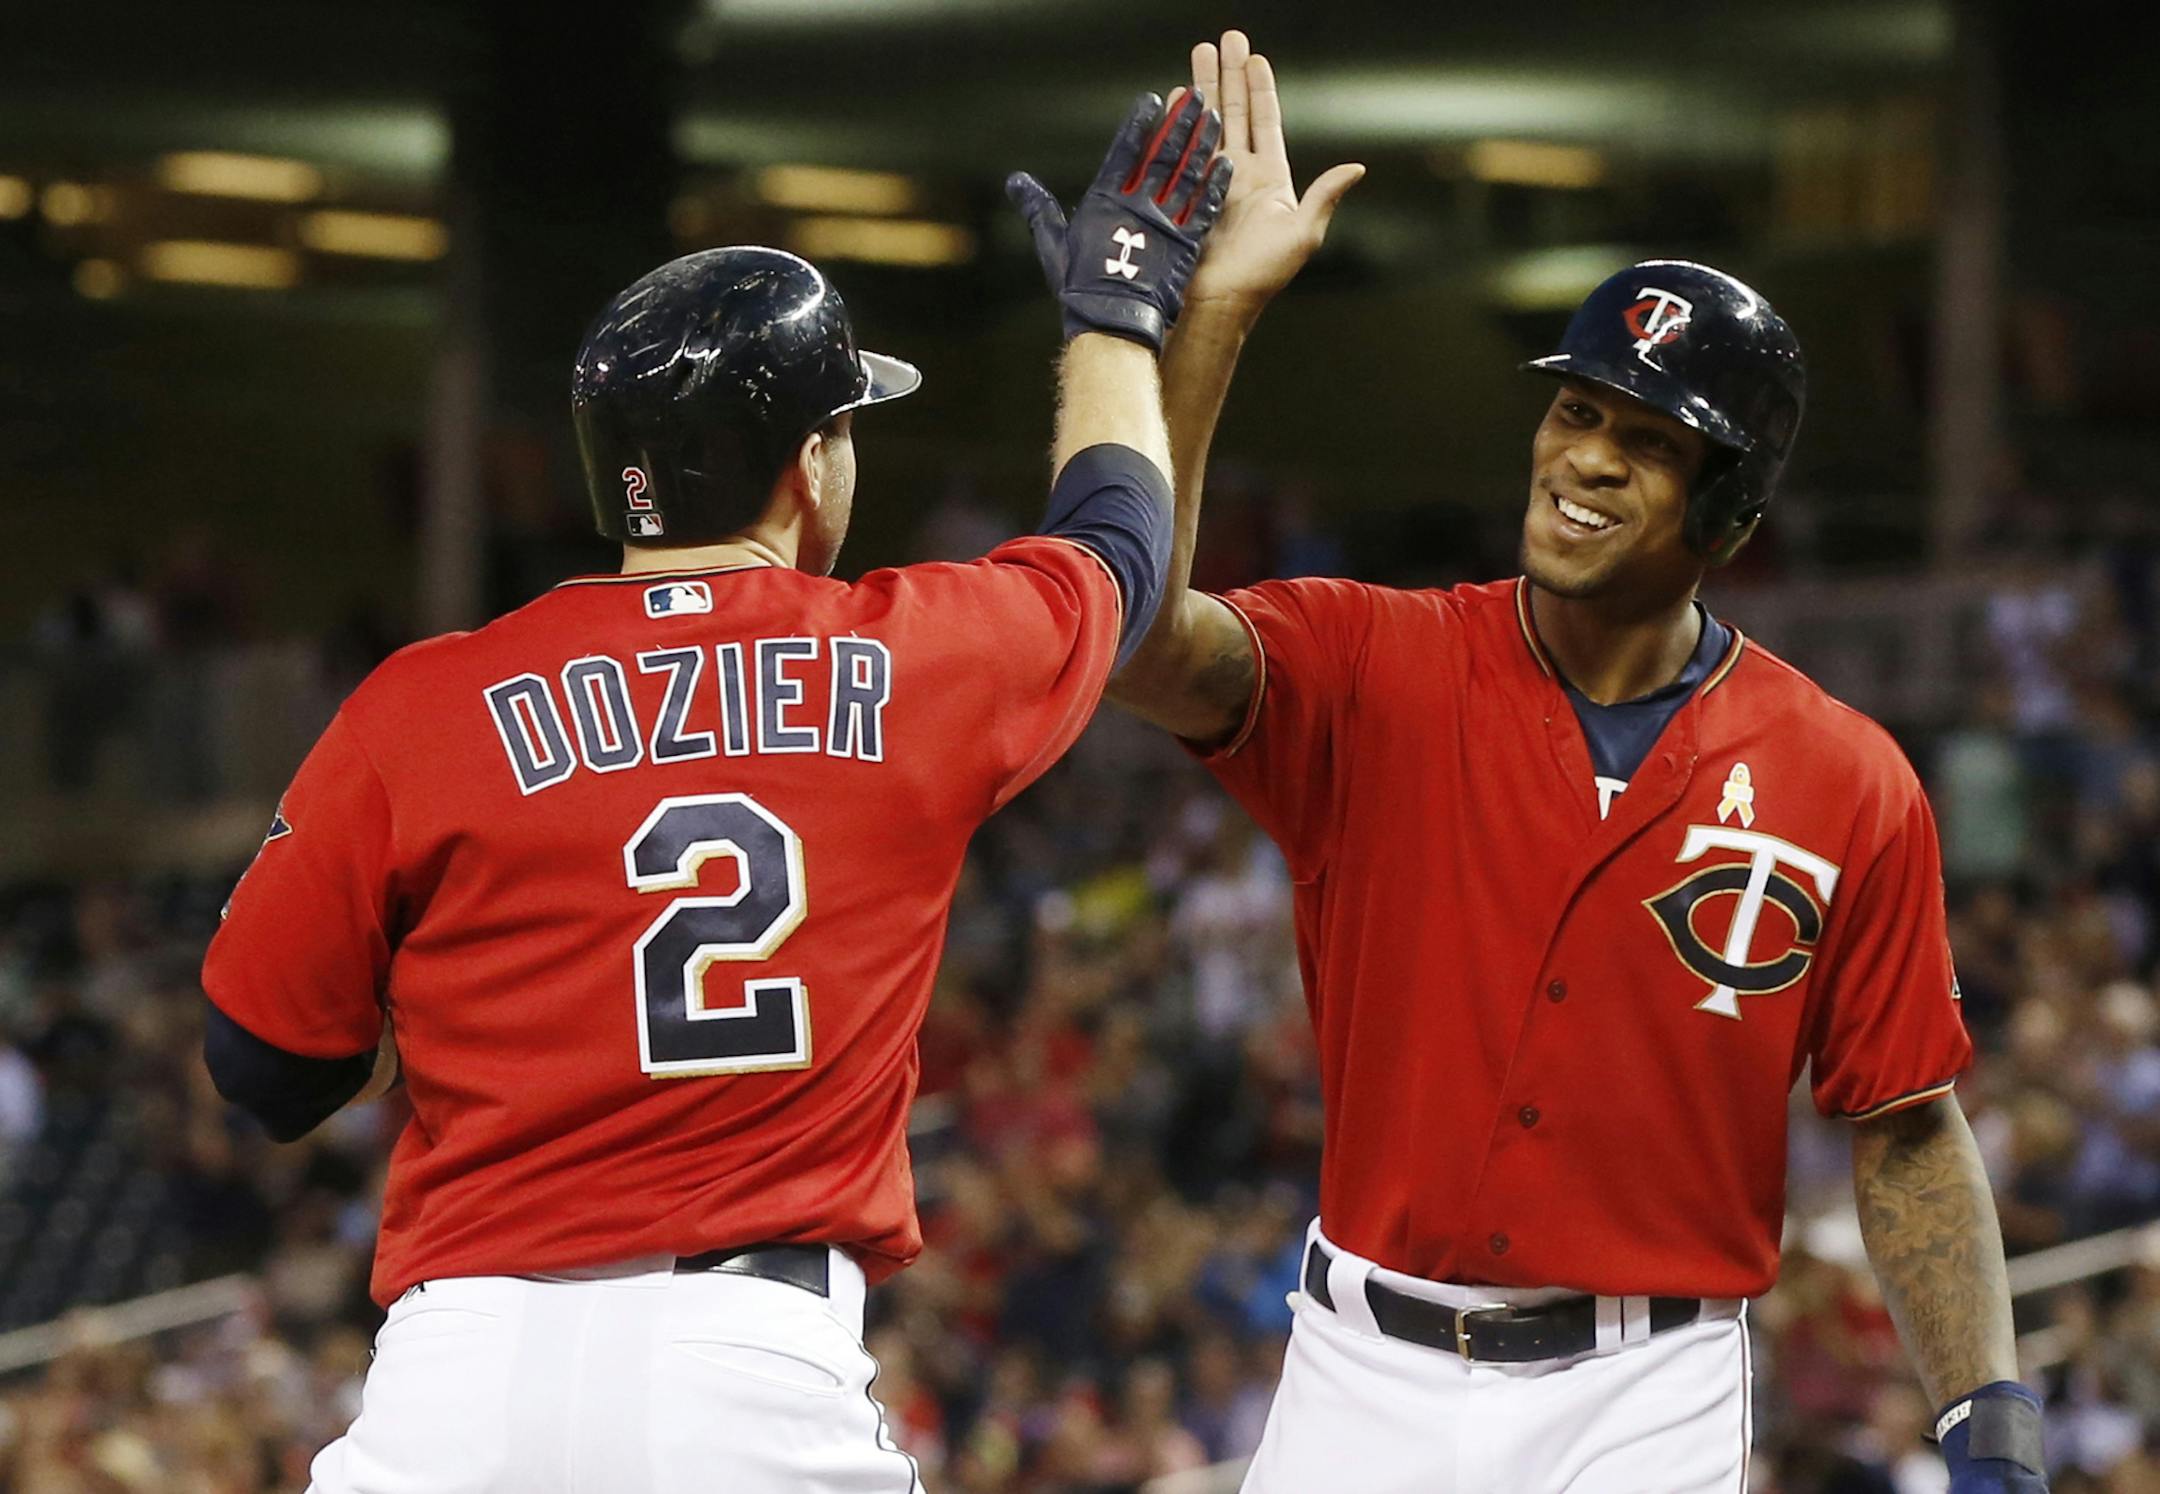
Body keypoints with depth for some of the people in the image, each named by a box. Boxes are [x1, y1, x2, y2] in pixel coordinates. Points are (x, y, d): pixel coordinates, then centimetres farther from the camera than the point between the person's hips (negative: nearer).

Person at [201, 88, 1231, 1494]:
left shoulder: (422, 710, 2)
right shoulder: (918, 666, 7)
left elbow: (264, 1070, 8)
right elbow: (1117, 546, 31)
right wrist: (1118, 305, 48)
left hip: (463, 1377, 0)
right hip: (771, 1373, 0)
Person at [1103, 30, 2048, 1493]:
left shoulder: (1850, 789, 0)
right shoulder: (1376, 673, -1)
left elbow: (1905, 1130, 4)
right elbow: (1138, 633, -19)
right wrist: (1218, 303, -23)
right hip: (1372, 1374, 1)